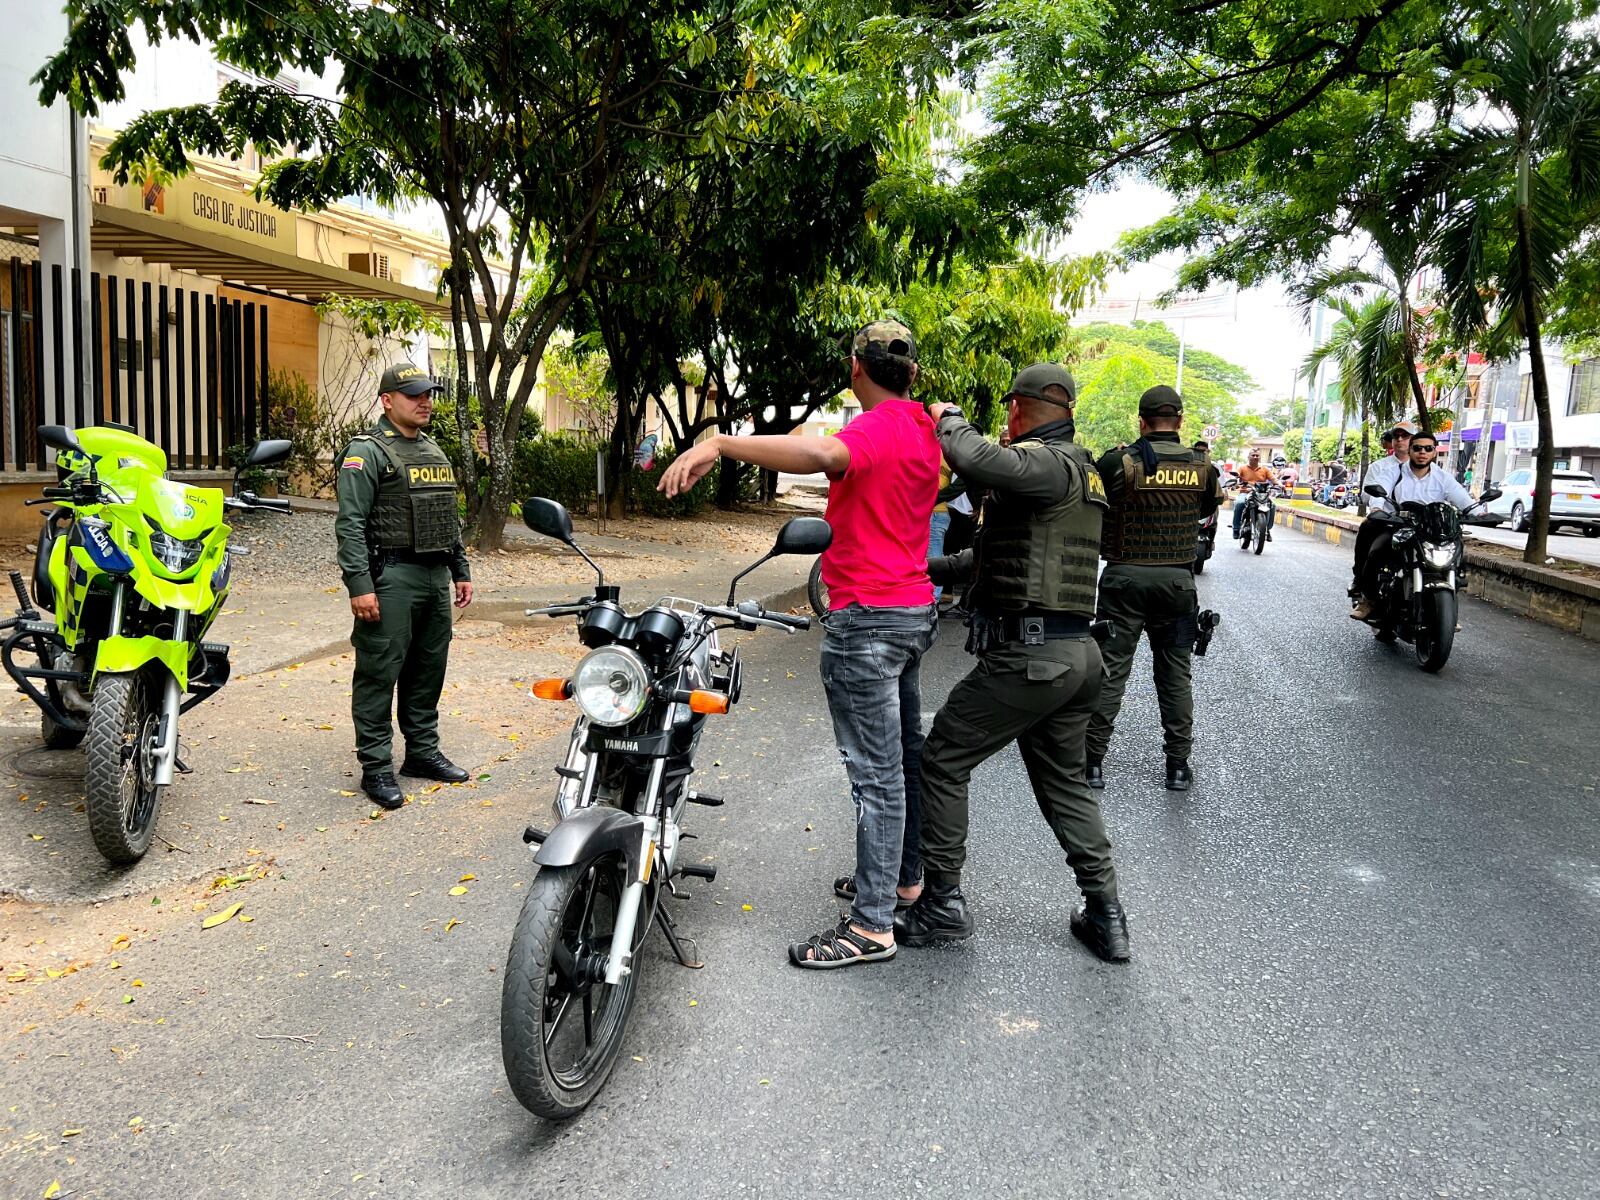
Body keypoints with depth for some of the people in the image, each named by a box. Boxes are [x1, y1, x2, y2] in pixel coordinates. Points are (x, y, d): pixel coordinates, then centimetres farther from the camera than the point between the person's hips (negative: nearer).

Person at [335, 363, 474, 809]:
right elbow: (350, 524, -14)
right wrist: (359, 584, -20)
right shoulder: (367, 452, -7)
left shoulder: (436, 453, 18)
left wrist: (460, 571, 19)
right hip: (390, 578, -8)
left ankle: (422, 751, 26)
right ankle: (376, 767, 3)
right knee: (379, 674, -3)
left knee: (428, 670, 14)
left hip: (435, 577, 8)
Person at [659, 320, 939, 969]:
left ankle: (871, 925, -1)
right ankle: (903, 875, 33)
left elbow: (820, 453, -40)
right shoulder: (924, 431, 12)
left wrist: (719, 442, -48)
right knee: (904, 754, 19)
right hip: (914, 608, 10)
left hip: (867, 616, -10)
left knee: (875, 771, -7)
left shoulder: (875, 428, -17)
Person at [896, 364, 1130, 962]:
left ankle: (943, 903, 11)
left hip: (1026, 655, -10)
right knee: (1064, 781, 20)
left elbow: (980, 461, -35)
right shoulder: (1083, 471, 19)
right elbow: (998, 553, 26)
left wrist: (947, 419, -13)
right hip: (1077, 654, 10)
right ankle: (1105, 914, 23)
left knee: (942, 762, 3)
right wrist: (929, 568, 27)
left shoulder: (1046, 464, -13)